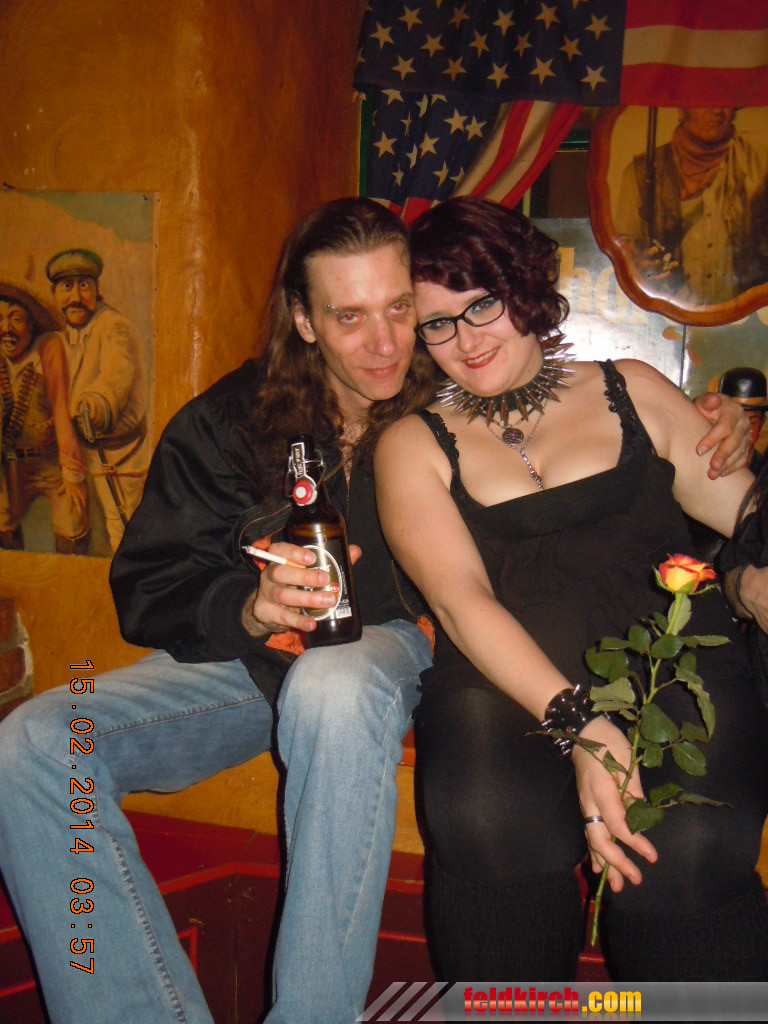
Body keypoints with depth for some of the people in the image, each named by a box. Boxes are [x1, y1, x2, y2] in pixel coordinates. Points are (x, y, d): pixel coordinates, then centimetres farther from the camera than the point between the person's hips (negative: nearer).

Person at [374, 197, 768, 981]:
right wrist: (576, 723, -16)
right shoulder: (413, 445, 15)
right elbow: (461, 600, -1)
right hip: (503, 682, 0)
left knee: (689, 849, -30)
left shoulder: (632, 392, 20)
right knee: (489, 824, -32)